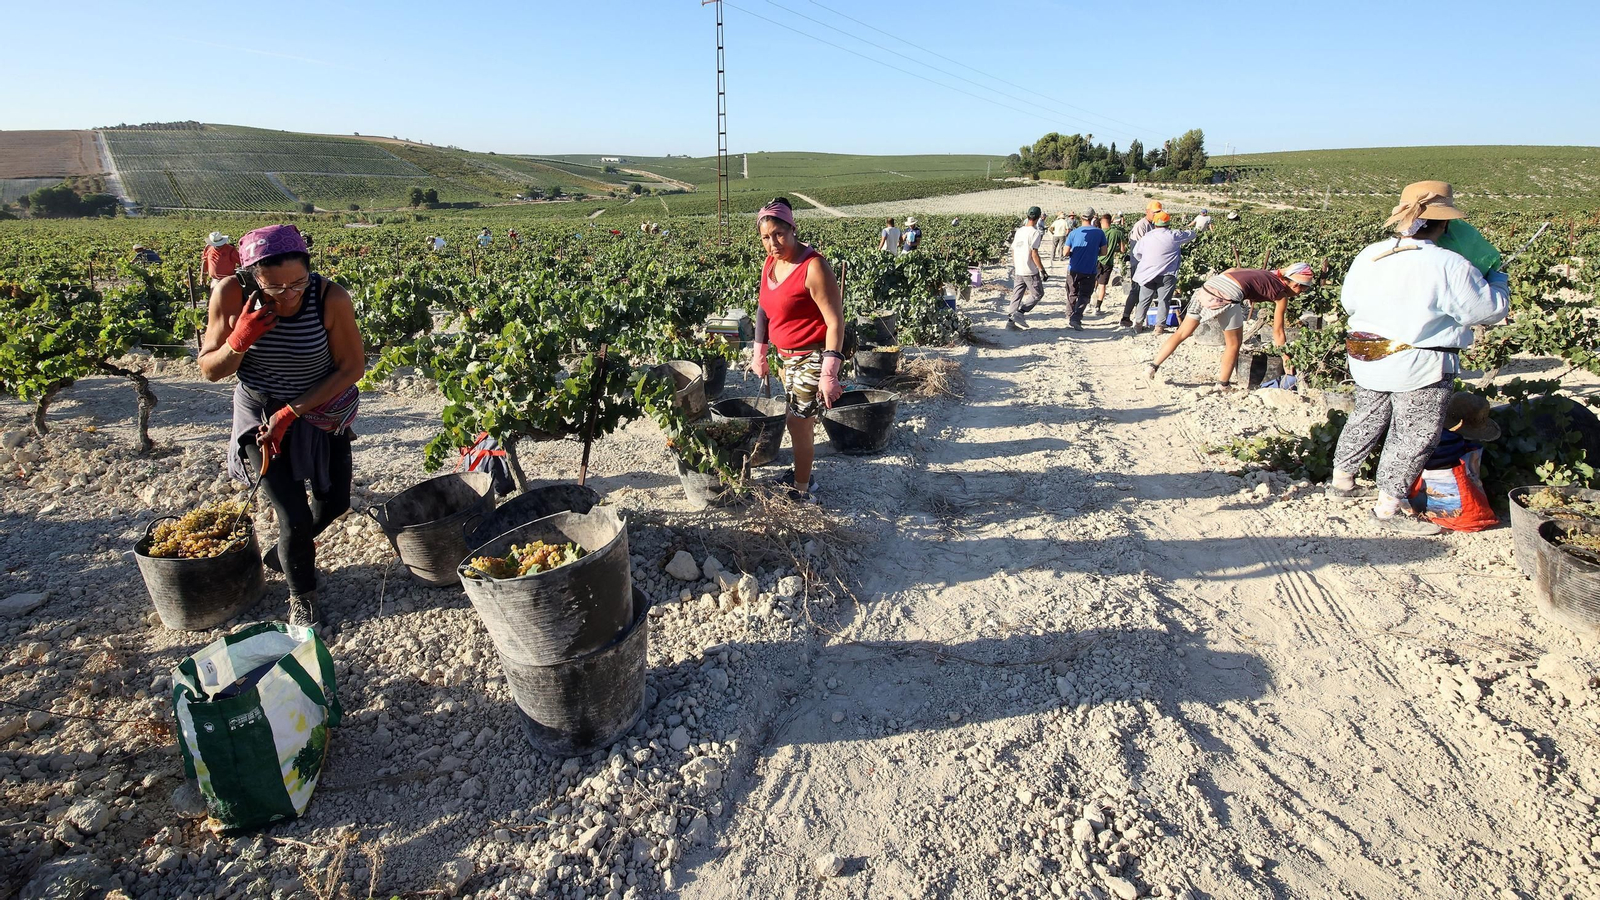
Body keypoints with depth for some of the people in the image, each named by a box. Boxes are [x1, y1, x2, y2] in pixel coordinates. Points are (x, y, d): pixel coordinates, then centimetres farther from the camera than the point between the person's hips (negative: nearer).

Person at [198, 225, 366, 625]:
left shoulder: (330, 298, -25)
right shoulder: (231, 294, -21)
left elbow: (352, 367, -16)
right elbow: (209, 371, -10)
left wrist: (293, 411, -20)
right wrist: (240, 340, -31)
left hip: (322, 412, 1)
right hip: (262, 415, -1)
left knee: (334, 503, 12)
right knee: (294, 516, -6)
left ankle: (289, 551, 47)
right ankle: (301, 597, 23)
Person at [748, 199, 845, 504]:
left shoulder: (814, 267, -21)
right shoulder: (770, 263, 4)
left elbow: (835, 321, -22)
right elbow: (764, 309, 15)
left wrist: (829, 373, -26)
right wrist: (760, 354, 15)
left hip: (812, 358, -7)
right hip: (786, 355, 7)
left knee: (798, 422, -3)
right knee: (801, 419, 18)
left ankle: (802, 491, 14)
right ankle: (803, 474, 36)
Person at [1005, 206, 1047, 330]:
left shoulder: (1019, 231, 9)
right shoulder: (1035, 233, -13)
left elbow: (1013, 251, 14)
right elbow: (1034, 255, -17)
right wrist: (1042, 270, -13)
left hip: (1018, 271, 7)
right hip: (1031, 272, -7)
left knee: (1016, 296, 11)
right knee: (1038, 294, 7)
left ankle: (1010, 322, 7)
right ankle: (1020, 313, -7)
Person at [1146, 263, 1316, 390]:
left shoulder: (1266, 273, 29)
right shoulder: (1282, 294, 12)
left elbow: (1232, 270, 23)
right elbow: (1278, 331, 15)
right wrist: (1287, 361, 21)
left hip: (1208, 285, 6)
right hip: (1226, 296, -6)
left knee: (1182, 333, 15)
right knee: (1234, 344, 15)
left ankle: (1153, 367, 12)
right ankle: (1223, 385, 23)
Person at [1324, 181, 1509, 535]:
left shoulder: (1368, 256, 0)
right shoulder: (1449, 266, -17)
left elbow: (1348, 302, 12)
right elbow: (1491, 310, -6)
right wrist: (1498, 278, 13)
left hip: (1366, 360, 6)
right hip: (1420, 368, -6)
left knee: (1367, 419, 23)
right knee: (1413, 437, 6)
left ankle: (1341, 480, 34)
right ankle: (1389, 507, 13)